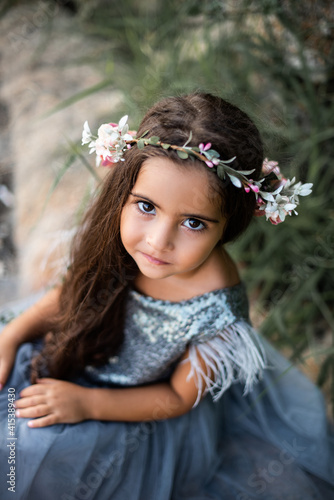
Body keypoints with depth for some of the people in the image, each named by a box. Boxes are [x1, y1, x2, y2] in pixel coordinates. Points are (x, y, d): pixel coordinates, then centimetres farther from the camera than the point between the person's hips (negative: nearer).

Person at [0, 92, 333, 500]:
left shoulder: (217, 309, -35)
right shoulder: (116, 233, -23)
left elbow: (179, 396, -18)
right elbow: (74, 293, -1)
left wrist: (87, 403, -22)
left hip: (137, 413, -4)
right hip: (74, 358, 5)